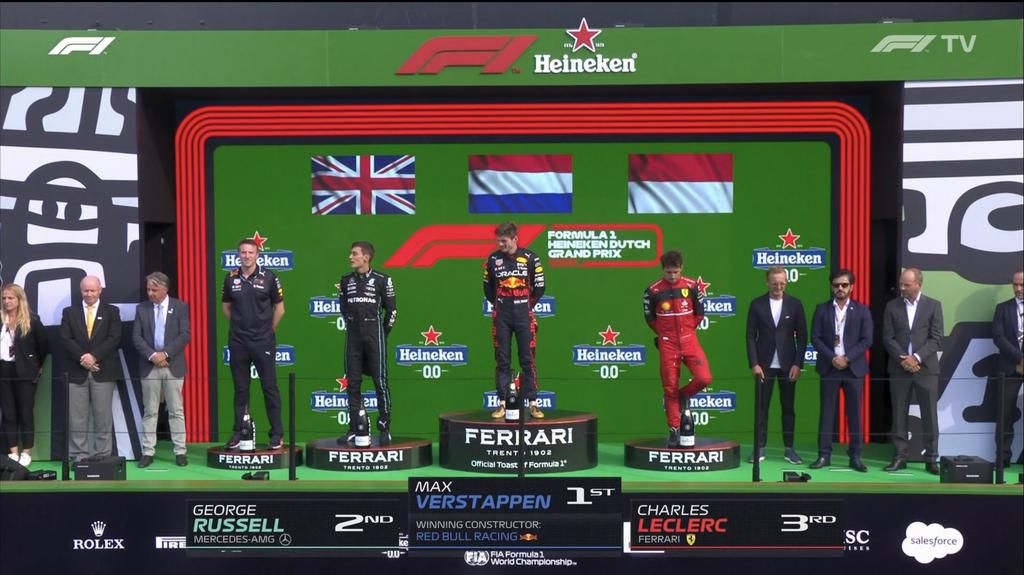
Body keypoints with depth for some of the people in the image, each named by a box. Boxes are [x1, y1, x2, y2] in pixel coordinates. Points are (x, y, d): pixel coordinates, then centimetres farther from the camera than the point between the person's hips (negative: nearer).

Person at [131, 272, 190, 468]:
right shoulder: (142, 308, 7)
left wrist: (166, 353, -14)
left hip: (173, 366, -1)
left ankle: (180, 451, 6)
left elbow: (184, 335, -5)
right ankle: (148, 452, 8)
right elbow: (136, 337, 0)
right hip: (149, 366, 1)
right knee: (149, 411, 4)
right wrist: (152, 355, -13)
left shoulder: (180, 307, 2)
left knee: (176, 411, 2)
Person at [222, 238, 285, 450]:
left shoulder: (268, 277, -3)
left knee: (270, 387, -1)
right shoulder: (231, 278, 4)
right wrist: (239, 325, 12)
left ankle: (276, 434, 4)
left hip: (263, 342, -3)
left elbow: (279, 307, 4)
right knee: (240, 389, 9)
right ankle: (238, 433, 16)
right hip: (238, 342, 3)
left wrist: (269, 329, 6)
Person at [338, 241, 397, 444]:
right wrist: (352, 327, 14)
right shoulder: (346, 281, 8)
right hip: (353, 338, 4)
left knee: (381, 382, -4)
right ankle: (354, 429, 11)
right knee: (353, 384, 5)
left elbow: (391, 310, 2)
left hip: (374, 338, -4)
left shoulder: (381, 280, -4)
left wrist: (382, 334, 4)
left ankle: (385, 429, 2)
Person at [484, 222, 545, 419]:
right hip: (501, 318, 1)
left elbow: (539, 288, 5)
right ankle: (502, 403, 8)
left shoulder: (530, 258, -3)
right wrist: (499, 306, 10)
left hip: (523, 316, -1)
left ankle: (532, 403, 4)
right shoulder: (493, 259, 1)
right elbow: (488, 288, 14)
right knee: (502, 360, 3)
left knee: (528, 360, 0)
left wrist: (526, 306, 8)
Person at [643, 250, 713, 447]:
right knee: (670, 388, 1)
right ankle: (674, 431, 11)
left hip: (689, 341, 1)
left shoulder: (691, 286, 0)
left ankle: (684, 396, 17)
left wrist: (686, 331, 8)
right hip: (667, 344, -1)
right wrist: (664, 333, 6)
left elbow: (699, 313, 10)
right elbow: (650, 318, 7)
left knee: (704, 378, -15)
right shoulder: (653, 291, -5)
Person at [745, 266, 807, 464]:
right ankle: (760, 448, 9)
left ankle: (789, 448, 12)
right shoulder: (757, 304, 1)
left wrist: (797, 364, -6)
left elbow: (802, 336, 1)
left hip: (787, 364, 0)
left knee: (788, 407, 6)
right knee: (762, 407, 3)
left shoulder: (795, 304, 2)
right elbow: (751, 336, 0)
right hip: (764, 364, 0)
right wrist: (754, 364, -8)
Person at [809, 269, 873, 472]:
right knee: (827, 412, 2)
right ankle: (824, 455, 5)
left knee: (854, 413, 2)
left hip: (854, 368, 0)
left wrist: (847, 358, -13)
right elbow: (815, 338, 0)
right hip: (829, 367, 0)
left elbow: (867, 339, -3)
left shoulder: (862, 310, 4)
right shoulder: (822, 309, 5)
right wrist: (832, 358, -12)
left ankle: (855, 456, 7)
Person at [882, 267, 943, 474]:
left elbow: (936, 339, -4)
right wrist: (903, 359, -11)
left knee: (929, 415, 1)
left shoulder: (933, 305, 2)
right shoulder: (892, 306, 6)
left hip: (926, 368, -1)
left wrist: (916, 357, -14)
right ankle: (900, 457, 9)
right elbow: (888, 338, 2)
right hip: (899, 368, 1)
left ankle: (931, 459, 7)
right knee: (899, 414, 3)